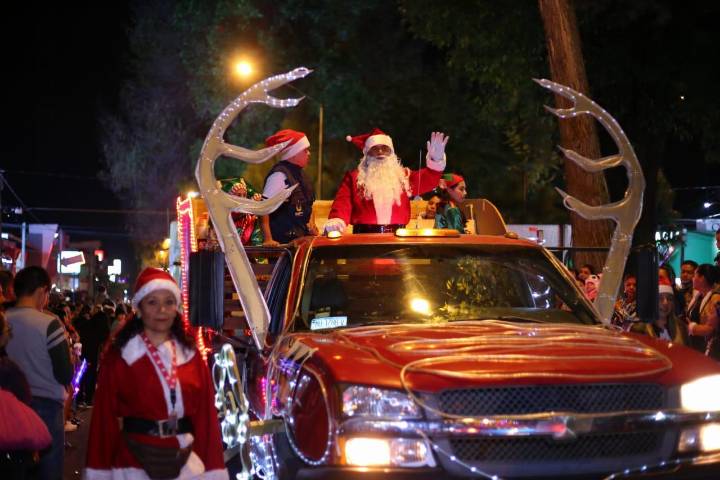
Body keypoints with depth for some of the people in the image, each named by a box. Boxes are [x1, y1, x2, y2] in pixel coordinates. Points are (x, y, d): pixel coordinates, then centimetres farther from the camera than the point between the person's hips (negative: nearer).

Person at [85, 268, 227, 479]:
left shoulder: (191, 356, 4)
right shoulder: (119, 356, -5)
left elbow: (205, 415, 2)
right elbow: (105, 415, -5)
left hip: (186, 463, 3)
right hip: (134, 462, -3)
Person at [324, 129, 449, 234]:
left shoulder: (403, 176, 19)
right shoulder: (353, 177, 13)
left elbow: (425, 181, 4)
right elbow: (343, 202, 0)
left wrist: (436, 161, -16)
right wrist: (336, 220, -22)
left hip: (397, 236, 2)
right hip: (364, 237, -2)